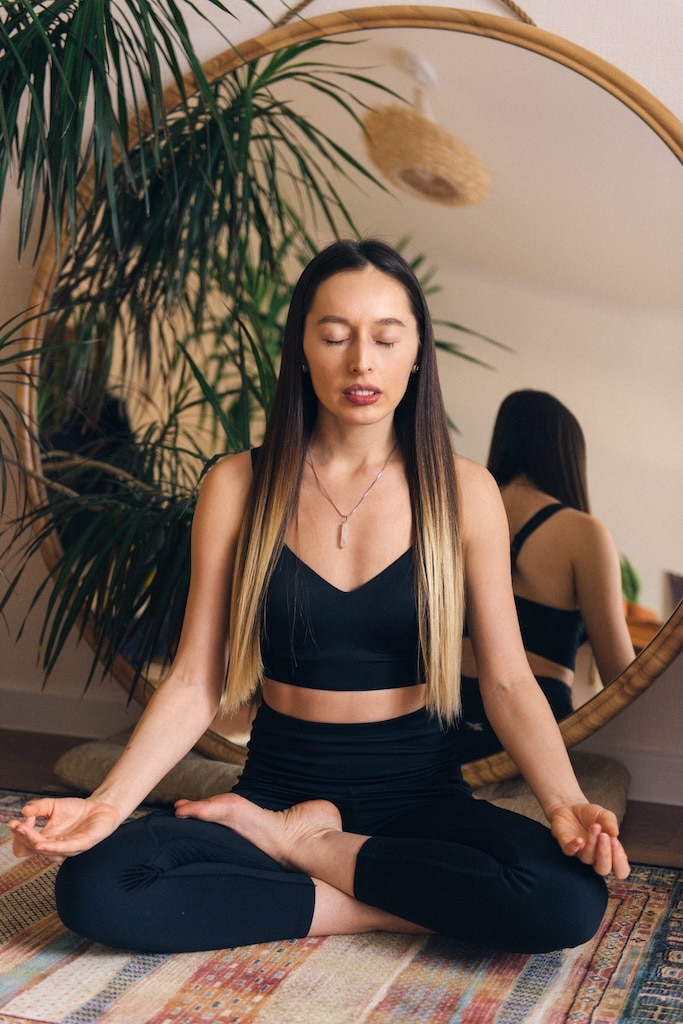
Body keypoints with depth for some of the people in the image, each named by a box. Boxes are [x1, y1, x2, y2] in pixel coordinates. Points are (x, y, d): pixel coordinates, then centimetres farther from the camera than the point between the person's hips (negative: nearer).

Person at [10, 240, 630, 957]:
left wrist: (564, 803, -22)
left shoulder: (462, 492, -3)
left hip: (421, 793, 0)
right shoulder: (237, 487, -2)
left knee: (570, 900, -30)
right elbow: (195, 682, -4)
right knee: (91, 885, -26)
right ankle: (411, 906, -14)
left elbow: (507, 680, -5)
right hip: (280, 781, 0)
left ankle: (294, 841, -9)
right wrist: (108, 803, -18)